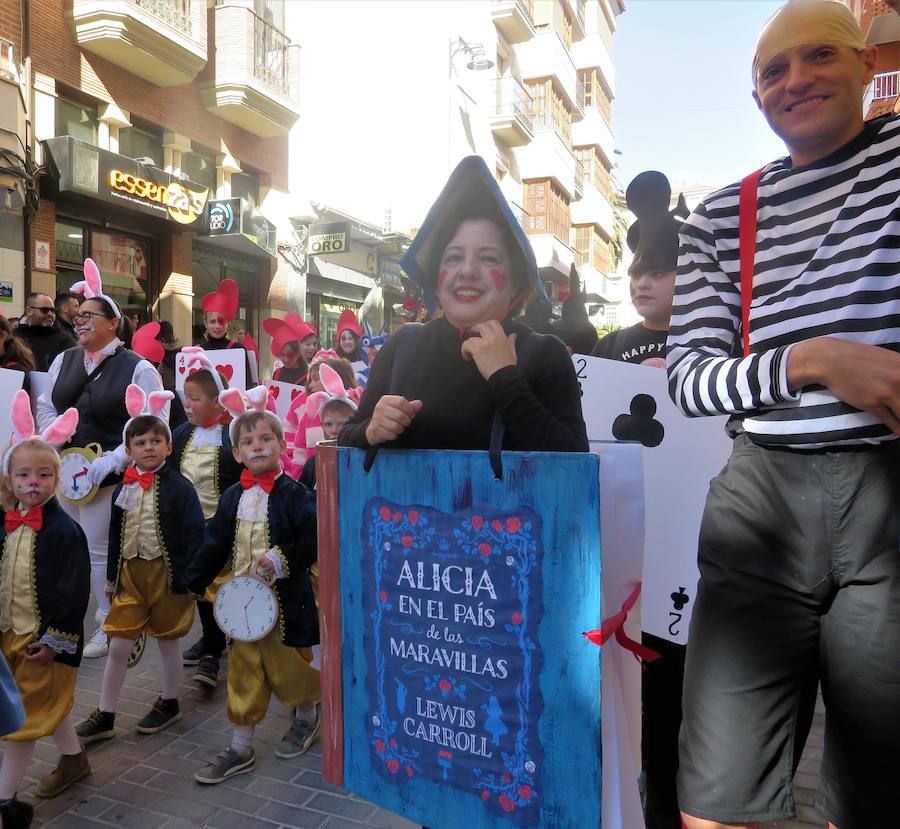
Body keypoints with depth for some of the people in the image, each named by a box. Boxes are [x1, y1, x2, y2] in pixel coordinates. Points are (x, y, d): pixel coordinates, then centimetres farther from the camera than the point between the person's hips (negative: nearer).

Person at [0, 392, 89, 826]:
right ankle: (73, 759, 42)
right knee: (48, 701, 22)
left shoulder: (64, 530, -19)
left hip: (43, 639, -7)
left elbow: (73, 592, -18)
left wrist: (56, 639, -17)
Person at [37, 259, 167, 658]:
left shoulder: (138, 369, -10)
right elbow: (46, 408, 17)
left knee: (99, 551, 1)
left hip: (107, 477, -6)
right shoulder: (63, 360, 9)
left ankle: (110, 627, 19)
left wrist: (111, 460, -20)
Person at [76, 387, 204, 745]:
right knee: (118, 645, 8)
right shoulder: (124, 489, 4)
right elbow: (115, 535, 12)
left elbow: (194, 535, -13)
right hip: (130, 572, 4)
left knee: (168, 639, 11)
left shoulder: (179, 487, -11)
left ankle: (169, 703, 31)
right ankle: (104, 716, 21)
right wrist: (112, 576, 12)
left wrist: (185, 578, -15)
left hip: (166, 572, -4)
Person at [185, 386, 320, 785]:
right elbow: (214, 545, 10)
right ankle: (240, 749, 25)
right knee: (243, 670, 12)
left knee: (286, 667, 8)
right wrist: (192, 583, 9)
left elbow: (314, 539, -17)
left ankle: (307, 716, 38)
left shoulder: (294, 494, -12)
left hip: (285, 599, -5)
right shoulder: (233, 497, 4)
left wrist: (283, 560, -24)